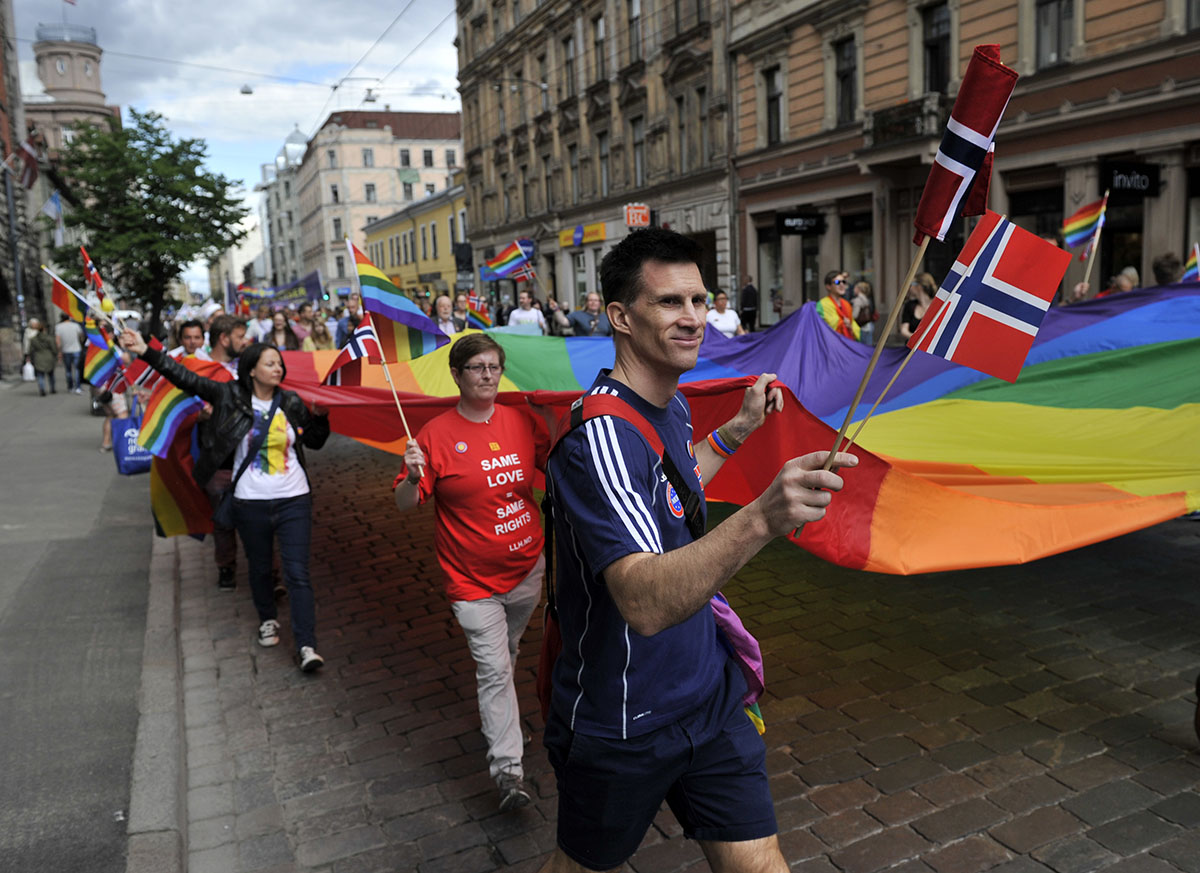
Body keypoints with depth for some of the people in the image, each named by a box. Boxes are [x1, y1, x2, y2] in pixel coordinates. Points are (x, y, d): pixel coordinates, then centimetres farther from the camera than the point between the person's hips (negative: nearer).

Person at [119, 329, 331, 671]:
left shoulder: (291, 403, 4)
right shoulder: (230, 396, -2)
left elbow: (314, 441, 14)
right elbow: (187, 378, -4)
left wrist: (320, 416, -3)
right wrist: (146, 352, -8)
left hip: (293, 501, 0)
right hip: (250, 502, 0)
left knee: (297, 573, -5)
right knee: (259, 568, 16)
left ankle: (306, 646, -6)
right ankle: (267, 620, 43)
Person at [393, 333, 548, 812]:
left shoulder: (521, 421, 0)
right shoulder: (436, 435, -11)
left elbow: (554, 463, 13)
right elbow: (405, 503, -9)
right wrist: (413, 475, -30)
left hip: (527, 568, 5)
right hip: (473, 579, -4)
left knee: (505, 654, 24)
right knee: (494, 668, -6)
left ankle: (495, 717, 49)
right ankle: (507, 769, 1)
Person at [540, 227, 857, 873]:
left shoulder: (671, 405, 1)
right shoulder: (598, 434, -28)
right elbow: (645, 602, -41)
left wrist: (740, 427, 18)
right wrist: (761, 519, -55)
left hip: (709, 700, 7)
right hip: (620, 728, -6)